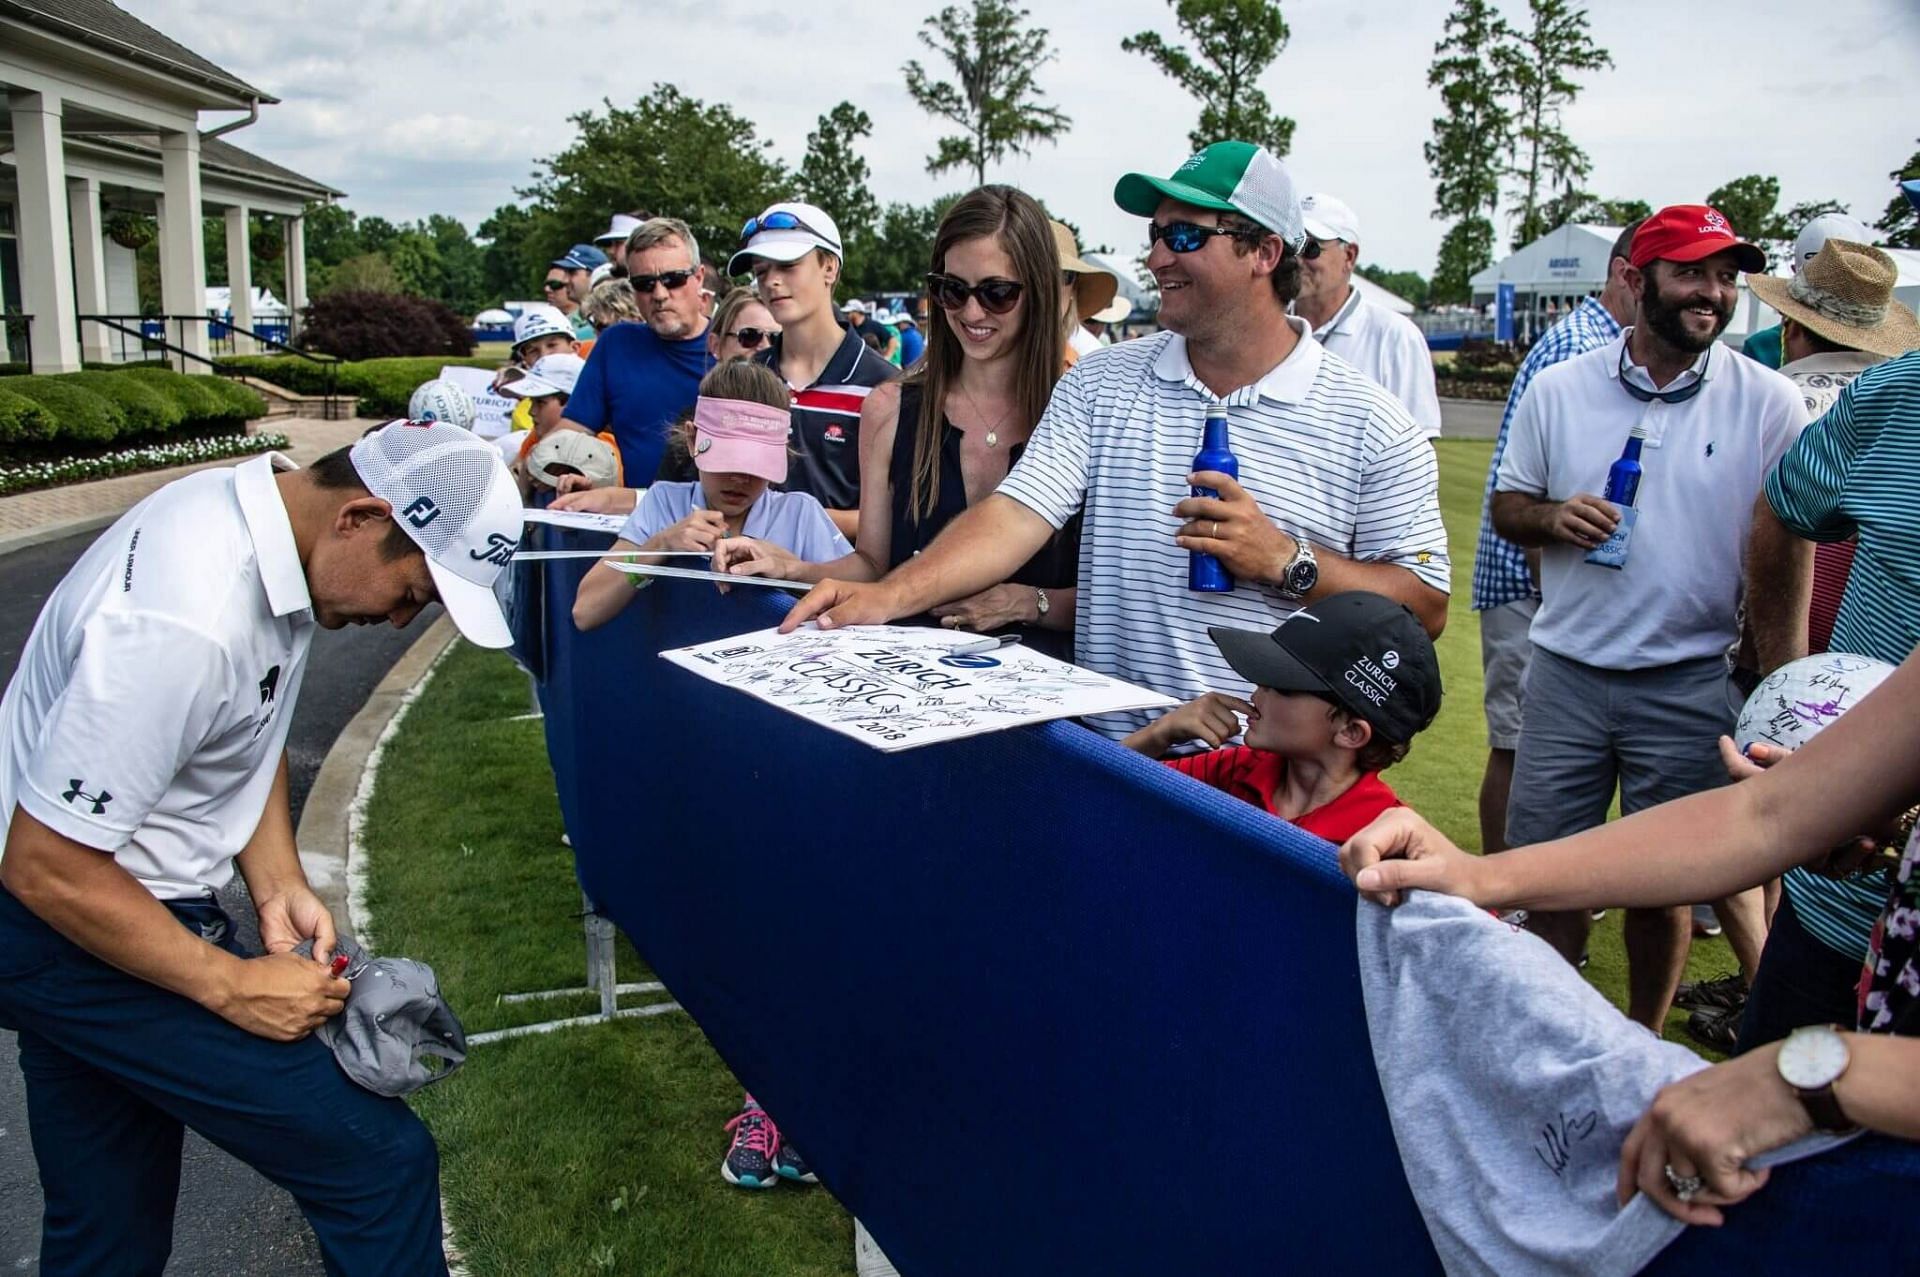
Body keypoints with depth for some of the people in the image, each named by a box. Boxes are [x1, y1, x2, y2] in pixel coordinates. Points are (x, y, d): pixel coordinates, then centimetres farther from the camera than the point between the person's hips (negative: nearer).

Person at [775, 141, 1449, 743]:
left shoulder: (1370, 424, 2)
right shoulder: (1100, 384, 8)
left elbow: (1424, 607, 2)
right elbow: (1016, 514, -3)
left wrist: (1286, 562, -12)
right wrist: (889, 595, -18)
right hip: (1104, 755, 2)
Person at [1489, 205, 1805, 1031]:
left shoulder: (1769, 403, -2)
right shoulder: (1558, 389, 2)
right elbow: (1506, 506, 9)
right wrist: (1552, 516, -13)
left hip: (1692, 683, -1)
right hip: (1566, 674, 1)